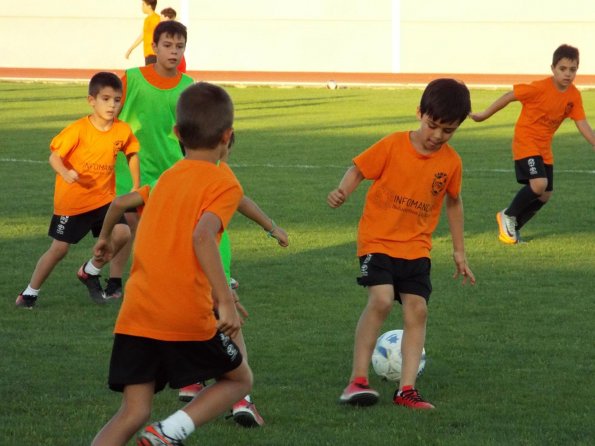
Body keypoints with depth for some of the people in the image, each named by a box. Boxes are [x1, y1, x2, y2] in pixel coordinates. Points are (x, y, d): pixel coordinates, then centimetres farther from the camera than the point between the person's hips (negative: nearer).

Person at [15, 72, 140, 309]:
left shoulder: (123, 131, -8)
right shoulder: (78, 130, -20)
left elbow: (132, 154, 12)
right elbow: (54, 157, -18)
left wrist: (136, 187, 10)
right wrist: (66, 173, -38)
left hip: (103, 198, 4)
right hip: (72, 200, -4)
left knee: (121, 234, -17)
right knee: (59, 248, 1)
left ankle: (90, 272, 9)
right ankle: (30, 293, 20)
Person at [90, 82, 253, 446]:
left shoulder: (167, 178, 16)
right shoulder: (225, 183, -4)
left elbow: (120, 203, 27)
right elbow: (203, 236, -20)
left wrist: (105, 238, 48)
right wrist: (226, 301, -23)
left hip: (135, 316, 5)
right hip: (188, 317, -5)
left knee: (133, 414, 6)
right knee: (239, 379, 17)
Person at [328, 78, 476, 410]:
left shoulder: (451, 162, 1)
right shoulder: (393, 146, -10)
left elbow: (453, 202, 15)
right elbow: (358, 170, -3)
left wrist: (459, 251, 18)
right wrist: (342, 193, -25)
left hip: (416, 247, 4)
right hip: (378, 239, -4)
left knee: (417, 309, -7)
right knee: (381, 300, -21)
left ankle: (407, 389, -3)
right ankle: (358, 380, -15)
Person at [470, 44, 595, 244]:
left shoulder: (574, 95, -4)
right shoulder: (540, 88, -22)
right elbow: (509, 96, -13)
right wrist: (484, 115, -6)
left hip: (544, 148, 7)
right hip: (526, 142, -7)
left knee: (545, 195, 7)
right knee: (539, 184, -25)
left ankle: (513, 227, 26)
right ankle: (508, 216, -2)